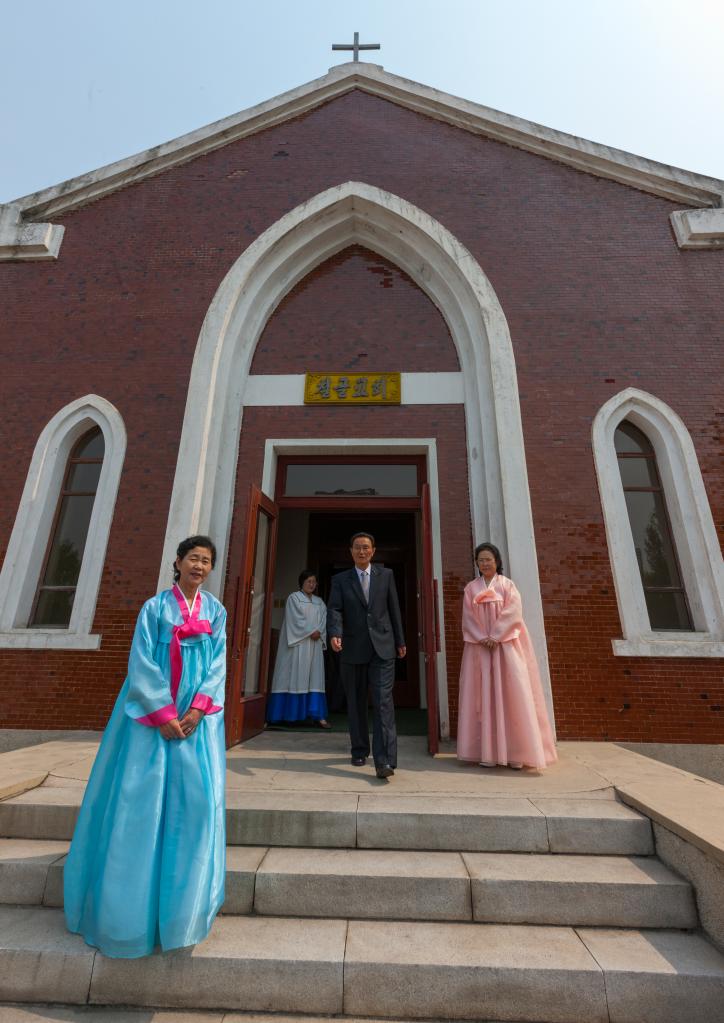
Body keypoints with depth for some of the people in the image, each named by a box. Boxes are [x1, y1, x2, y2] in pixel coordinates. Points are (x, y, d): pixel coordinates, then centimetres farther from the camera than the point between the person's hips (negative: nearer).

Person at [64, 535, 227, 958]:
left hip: (198, 715, 2)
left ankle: (182, 907, 20)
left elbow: (218, 663, 1)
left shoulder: (216, 612, 5)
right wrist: (163, 714, -14)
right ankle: (130, 910, 26)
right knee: (141, 797, 3)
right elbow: (142, 662, -8)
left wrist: (197, 709, -11)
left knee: (198, 795, -1)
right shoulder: (155, 606, -2)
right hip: (153, 712, -2)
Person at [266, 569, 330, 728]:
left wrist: (318, 632, -12)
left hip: (315, 645, 5)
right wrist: (311, 632, -14)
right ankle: (279, 714, 4)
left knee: (315, 678, 0)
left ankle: (318, 715, -2)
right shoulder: (293, 598, 2)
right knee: (294, 677, -4)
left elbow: (324, 619, 6)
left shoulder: (319, 602, 17)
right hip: (297, 644, -4)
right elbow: (296, 619, -9)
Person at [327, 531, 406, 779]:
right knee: (356, 703, 12)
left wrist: (400, 641, 10)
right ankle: (359, 751, 29)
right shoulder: (340, 579, 5)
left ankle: (384, 760, -6)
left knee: (383, 702, -8)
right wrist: (335, 634, -24)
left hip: (382, 647, -1)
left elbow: (394, 609, 9)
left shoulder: (386, 575, 7)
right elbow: (334, 610, -6)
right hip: (353, 649, 1)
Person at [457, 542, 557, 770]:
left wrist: (495, 637, -15)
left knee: (511, 695, -3)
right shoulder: (471, 588, 10)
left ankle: (515, 753, 5)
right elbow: (468, 618, 3)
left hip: (505, 646, -1)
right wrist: (482, 638, -11)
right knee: (483, 696, 1)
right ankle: (487, 753, 7)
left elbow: (512, 614, -7)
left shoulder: (508, 586, 5)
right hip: (479, 647, 2)